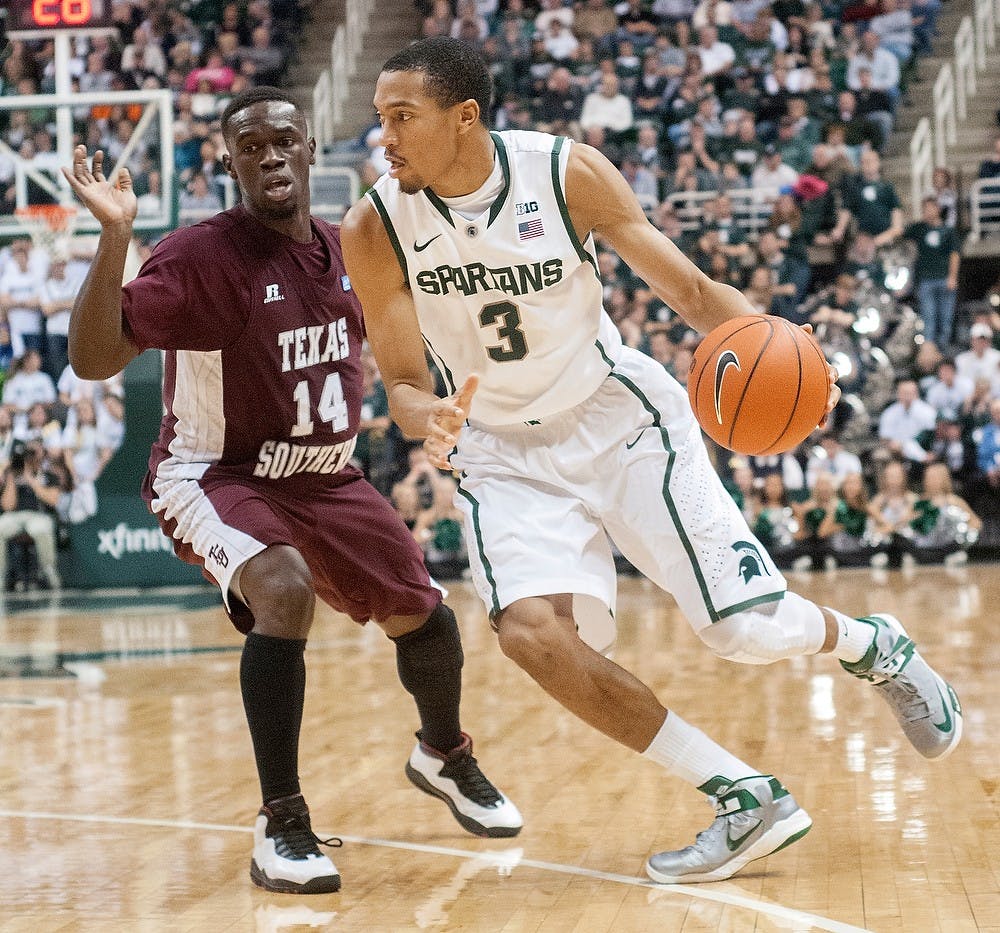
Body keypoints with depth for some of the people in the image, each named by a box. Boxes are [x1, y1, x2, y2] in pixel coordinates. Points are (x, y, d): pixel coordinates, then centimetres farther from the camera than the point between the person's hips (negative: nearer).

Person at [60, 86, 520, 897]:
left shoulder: (342, 251, -2)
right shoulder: (200, 257, -22)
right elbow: (93, 359, -33)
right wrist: (114, 237, -42)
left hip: (324, 477, 6)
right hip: (216, 476, -6)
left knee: (421, 615, 11)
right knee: (284, 591, -33)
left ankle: (444, 756, 45)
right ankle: (281, 827, -22)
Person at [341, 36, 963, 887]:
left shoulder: (568, 173, -17)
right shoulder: (376, 228, -15)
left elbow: (688, 288, -9)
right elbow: (403, 384, -8)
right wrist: (427, 419, -33)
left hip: (618, 417, -1)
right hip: (506, 453, 2)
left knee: (746, 628, -8)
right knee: (531, 631, -25)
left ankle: (871, 645, 30)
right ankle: (744, 798, -13)